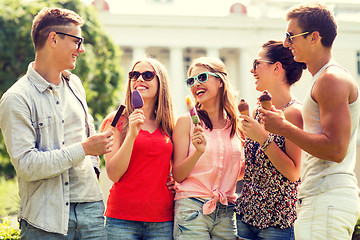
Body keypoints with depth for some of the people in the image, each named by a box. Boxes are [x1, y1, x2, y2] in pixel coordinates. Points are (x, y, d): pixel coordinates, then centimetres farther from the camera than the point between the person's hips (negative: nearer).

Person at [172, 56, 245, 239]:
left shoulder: (236, 125, 10)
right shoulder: (186, 121, 0)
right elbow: (177, 175, -3)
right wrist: (198, 152, -20)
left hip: (227, 213, 3)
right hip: (192, 208, -3)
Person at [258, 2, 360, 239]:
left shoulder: (332, 79, -12)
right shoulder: (326, 79, 21)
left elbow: (336, 150, -21)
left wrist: (283, 127, -13)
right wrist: (283, 123, 18)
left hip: (328, 200, -10)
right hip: (319, 200, 10)